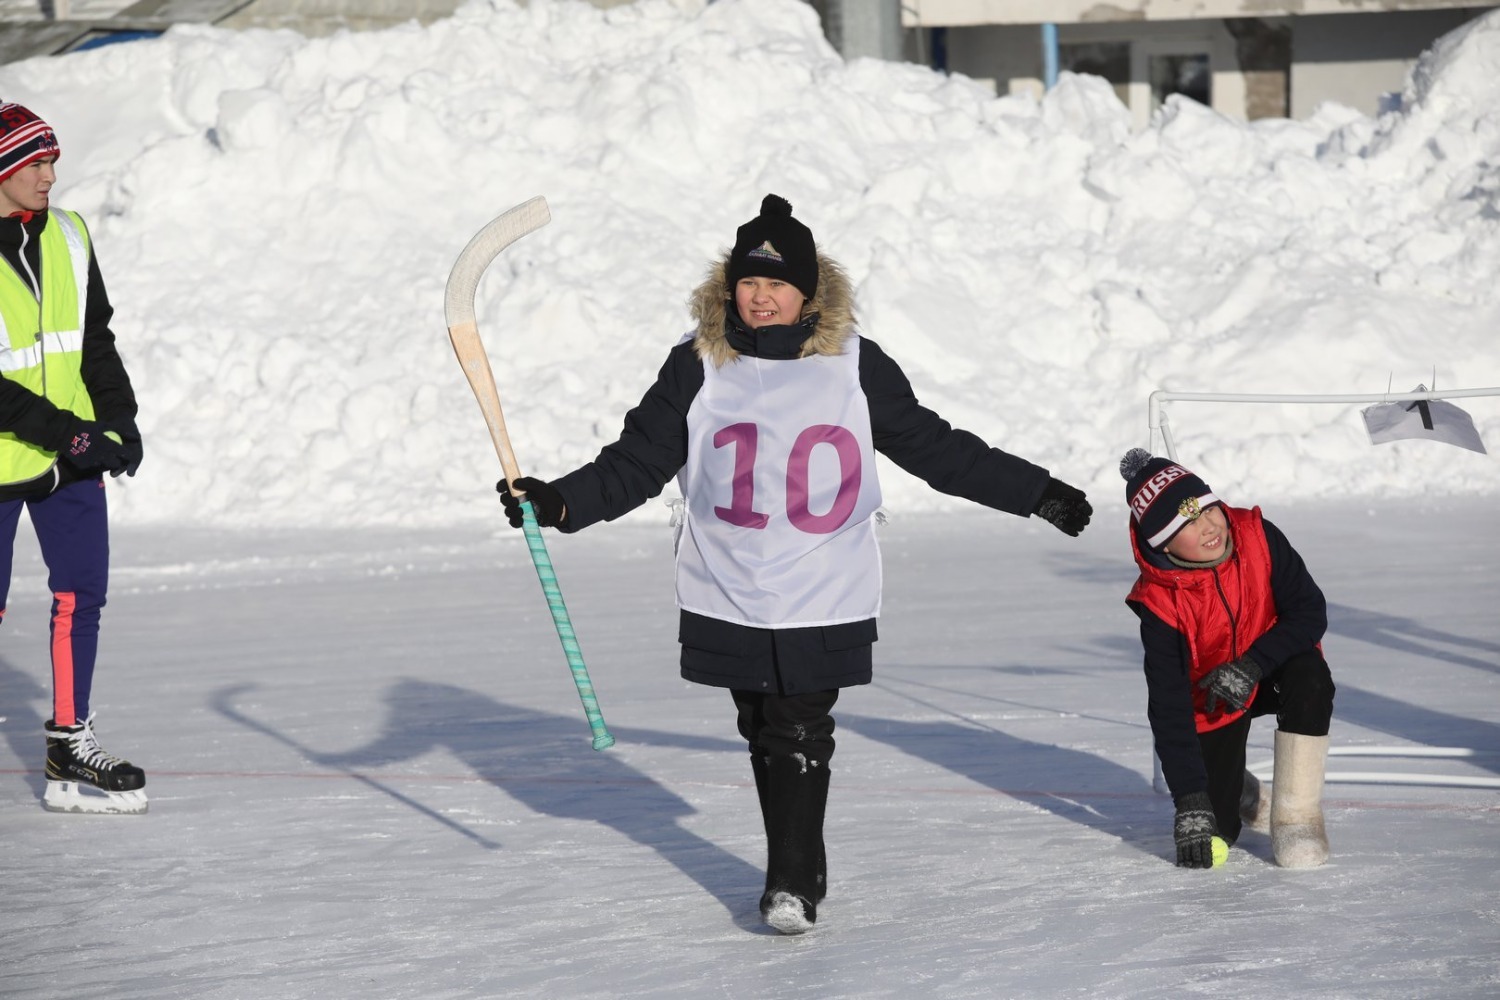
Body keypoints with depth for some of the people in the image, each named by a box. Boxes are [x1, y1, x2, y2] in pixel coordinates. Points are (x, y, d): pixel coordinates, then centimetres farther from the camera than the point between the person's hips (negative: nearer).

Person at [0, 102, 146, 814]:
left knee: (81, 593, 1)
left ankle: (69, 743, 10)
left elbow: (95, 336, 14)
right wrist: (59, 430, -23)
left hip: (73, 456, 5)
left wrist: (116, 417, 3)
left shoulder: (67, 236, 5)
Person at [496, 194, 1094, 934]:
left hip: (823, 598, -1)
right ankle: (800, 865, 22)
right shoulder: (700, 364, 1)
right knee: (763, 733, 8)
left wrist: (1037, 493, 9)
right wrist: (560, 502, -13)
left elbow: (935, 449, 10)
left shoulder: (854, 365, 2)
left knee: (800, 733, -7)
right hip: (728, 594, 1)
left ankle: (792, 884, 0)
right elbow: (638, 460, 2)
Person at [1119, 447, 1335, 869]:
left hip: (1272, 671, 1)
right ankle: (1237, 792, 30)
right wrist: (1191, 803, -31)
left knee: (1309, 677, -36)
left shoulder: (1258, 537, -22)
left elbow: (1311, 613, -19)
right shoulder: (1158, 602, -25)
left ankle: (1297, 818, -23)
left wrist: (1251, 666, -33)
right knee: (1216, 829, -10)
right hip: (1208, 702, -1)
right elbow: (1168, 706, -25)